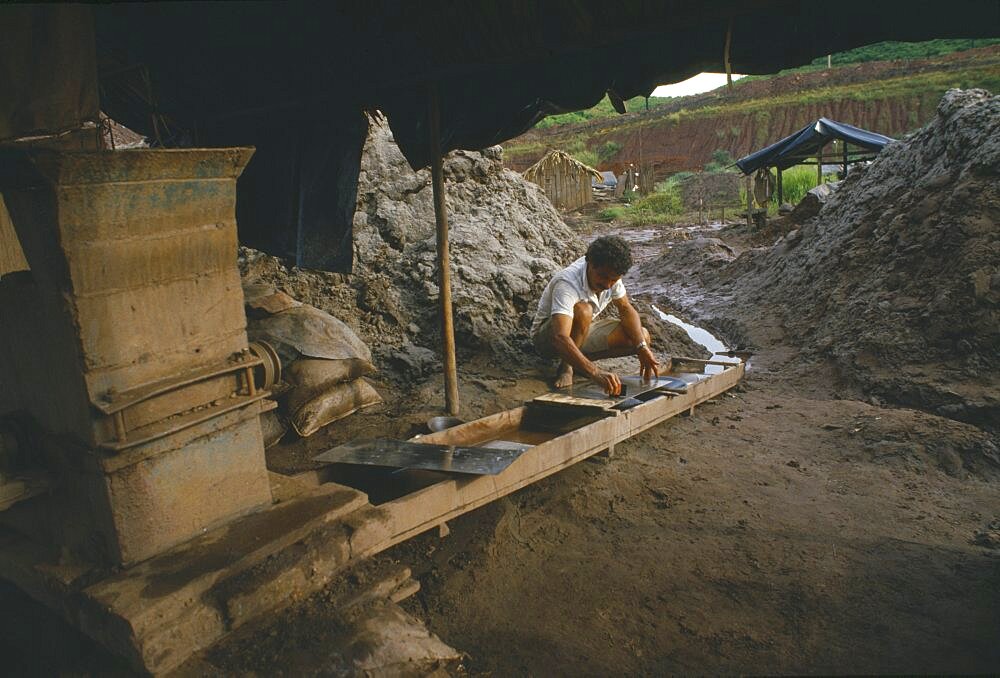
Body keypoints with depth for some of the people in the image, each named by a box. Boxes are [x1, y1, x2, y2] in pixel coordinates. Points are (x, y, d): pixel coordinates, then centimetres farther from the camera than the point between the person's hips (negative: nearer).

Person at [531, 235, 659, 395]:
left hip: (582, 334, 7)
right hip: (547, 338, -7)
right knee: (582, 310, -38)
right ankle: (566, 366, -16)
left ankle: (577, 361, -4)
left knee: (642, 335, -10)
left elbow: (626, 309, -2)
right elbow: (560, 338, -48)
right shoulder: (567, 284, -35)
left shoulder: (610, 275, -13)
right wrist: (595, 372, -59)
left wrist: (642, 347, -18)